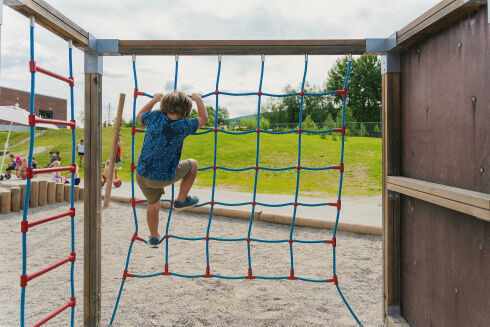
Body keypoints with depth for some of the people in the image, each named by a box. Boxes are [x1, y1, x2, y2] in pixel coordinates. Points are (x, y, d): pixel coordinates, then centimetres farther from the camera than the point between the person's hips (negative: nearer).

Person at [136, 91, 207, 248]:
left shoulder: (156, 117, -8)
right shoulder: (182, 126, -17)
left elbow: (139, 116, 16)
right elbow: (203, 119, 2)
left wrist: (154, 100, 25)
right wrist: (198, 99, 15)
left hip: (142, 174, 5)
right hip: (163, 178, -4)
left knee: (153, 204, 28)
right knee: (193, 165, 19)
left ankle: (154, 238, 43)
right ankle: (181, 201, 26)